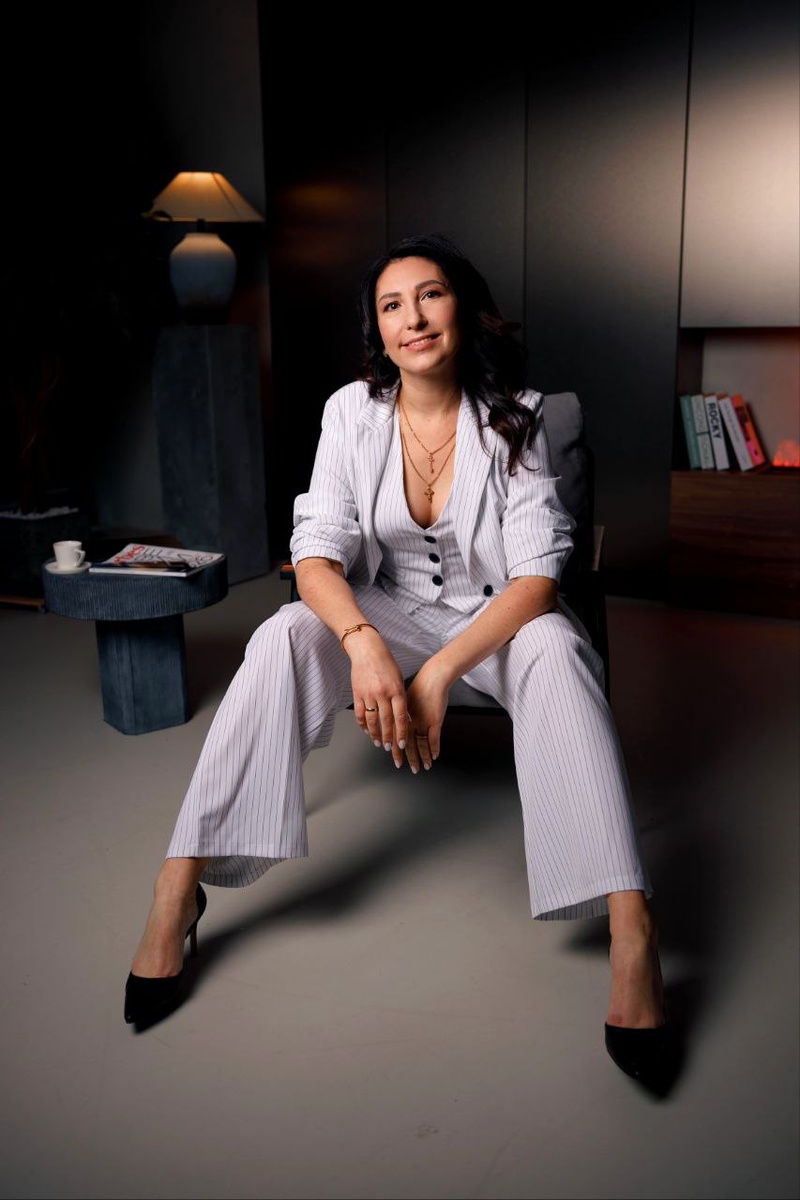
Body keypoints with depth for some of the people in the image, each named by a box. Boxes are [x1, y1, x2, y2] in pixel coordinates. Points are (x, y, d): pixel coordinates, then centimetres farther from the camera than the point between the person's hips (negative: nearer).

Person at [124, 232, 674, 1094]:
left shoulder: (514, 416, -11)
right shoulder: (352, 412, -6)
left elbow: (538, 573, -17)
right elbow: (316, 552, -12)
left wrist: (439, 671, -29)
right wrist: (364, 643, -33)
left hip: (496, 618, -1)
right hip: (385, 612, 1)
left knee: (557, 648, -35)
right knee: (282, 638, -28)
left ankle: (628, 924, -37)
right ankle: (177, 890, -24)